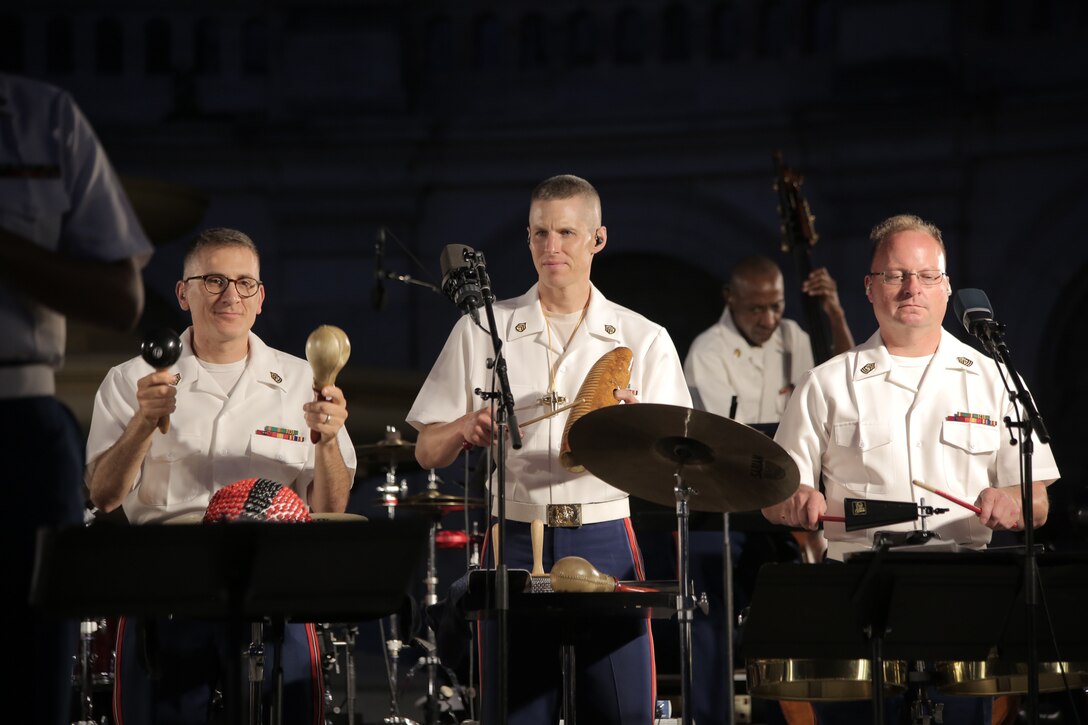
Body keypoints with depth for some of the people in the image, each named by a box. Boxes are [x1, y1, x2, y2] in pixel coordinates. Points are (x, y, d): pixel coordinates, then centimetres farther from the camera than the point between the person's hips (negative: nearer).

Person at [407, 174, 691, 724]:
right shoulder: (482, 332, 8)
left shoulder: (643, 339, 7)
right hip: (516, 540, 0)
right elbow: (427, 452, 8)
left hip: (605, 541, 0)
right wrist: (464, 429, -13)